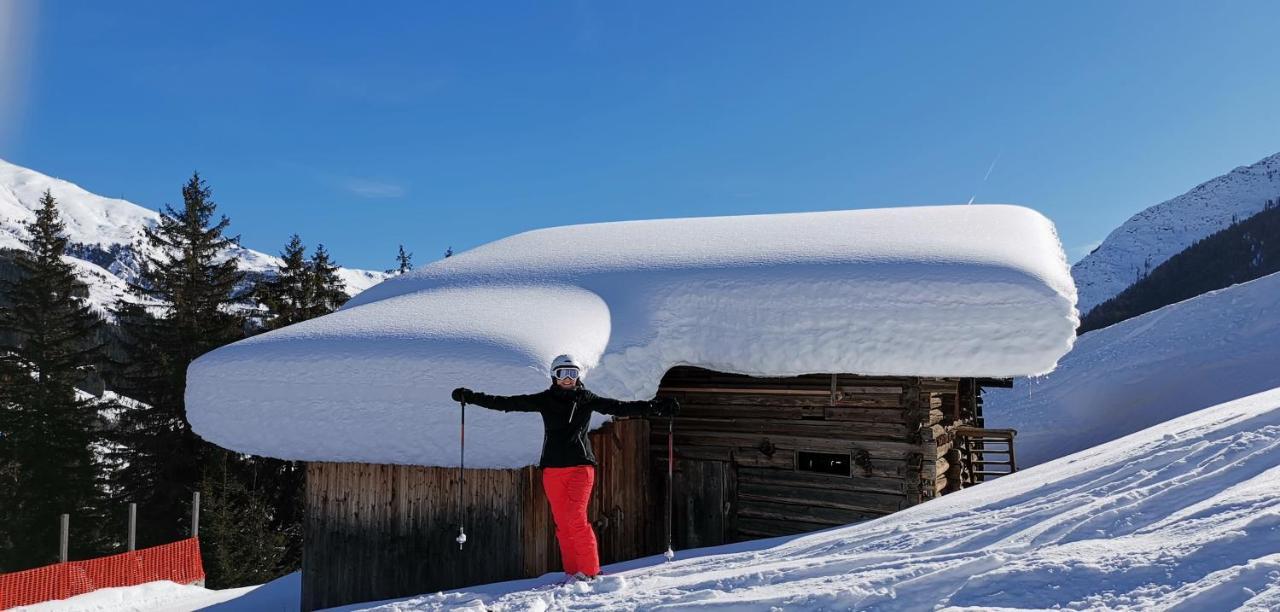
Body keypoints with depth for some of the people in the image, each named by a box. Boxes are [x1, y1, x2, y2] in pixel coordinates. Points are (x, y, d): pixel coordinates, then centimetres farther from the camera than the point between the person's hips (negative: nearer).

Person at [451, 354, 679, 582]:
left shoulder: (587, 399, 5)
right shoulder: (545, 400, 7)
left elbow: (620, 407, -1)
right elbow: (506, 403, 6)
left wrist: (654, 407, -11)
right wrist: (470, 397, 2)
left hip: (581, 466, -2)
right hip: (552, 469, 2)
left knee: (576, 518, -13)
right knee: (562, 523, 2)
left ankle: (590, 570, -4)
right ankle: (573, 572, 10)